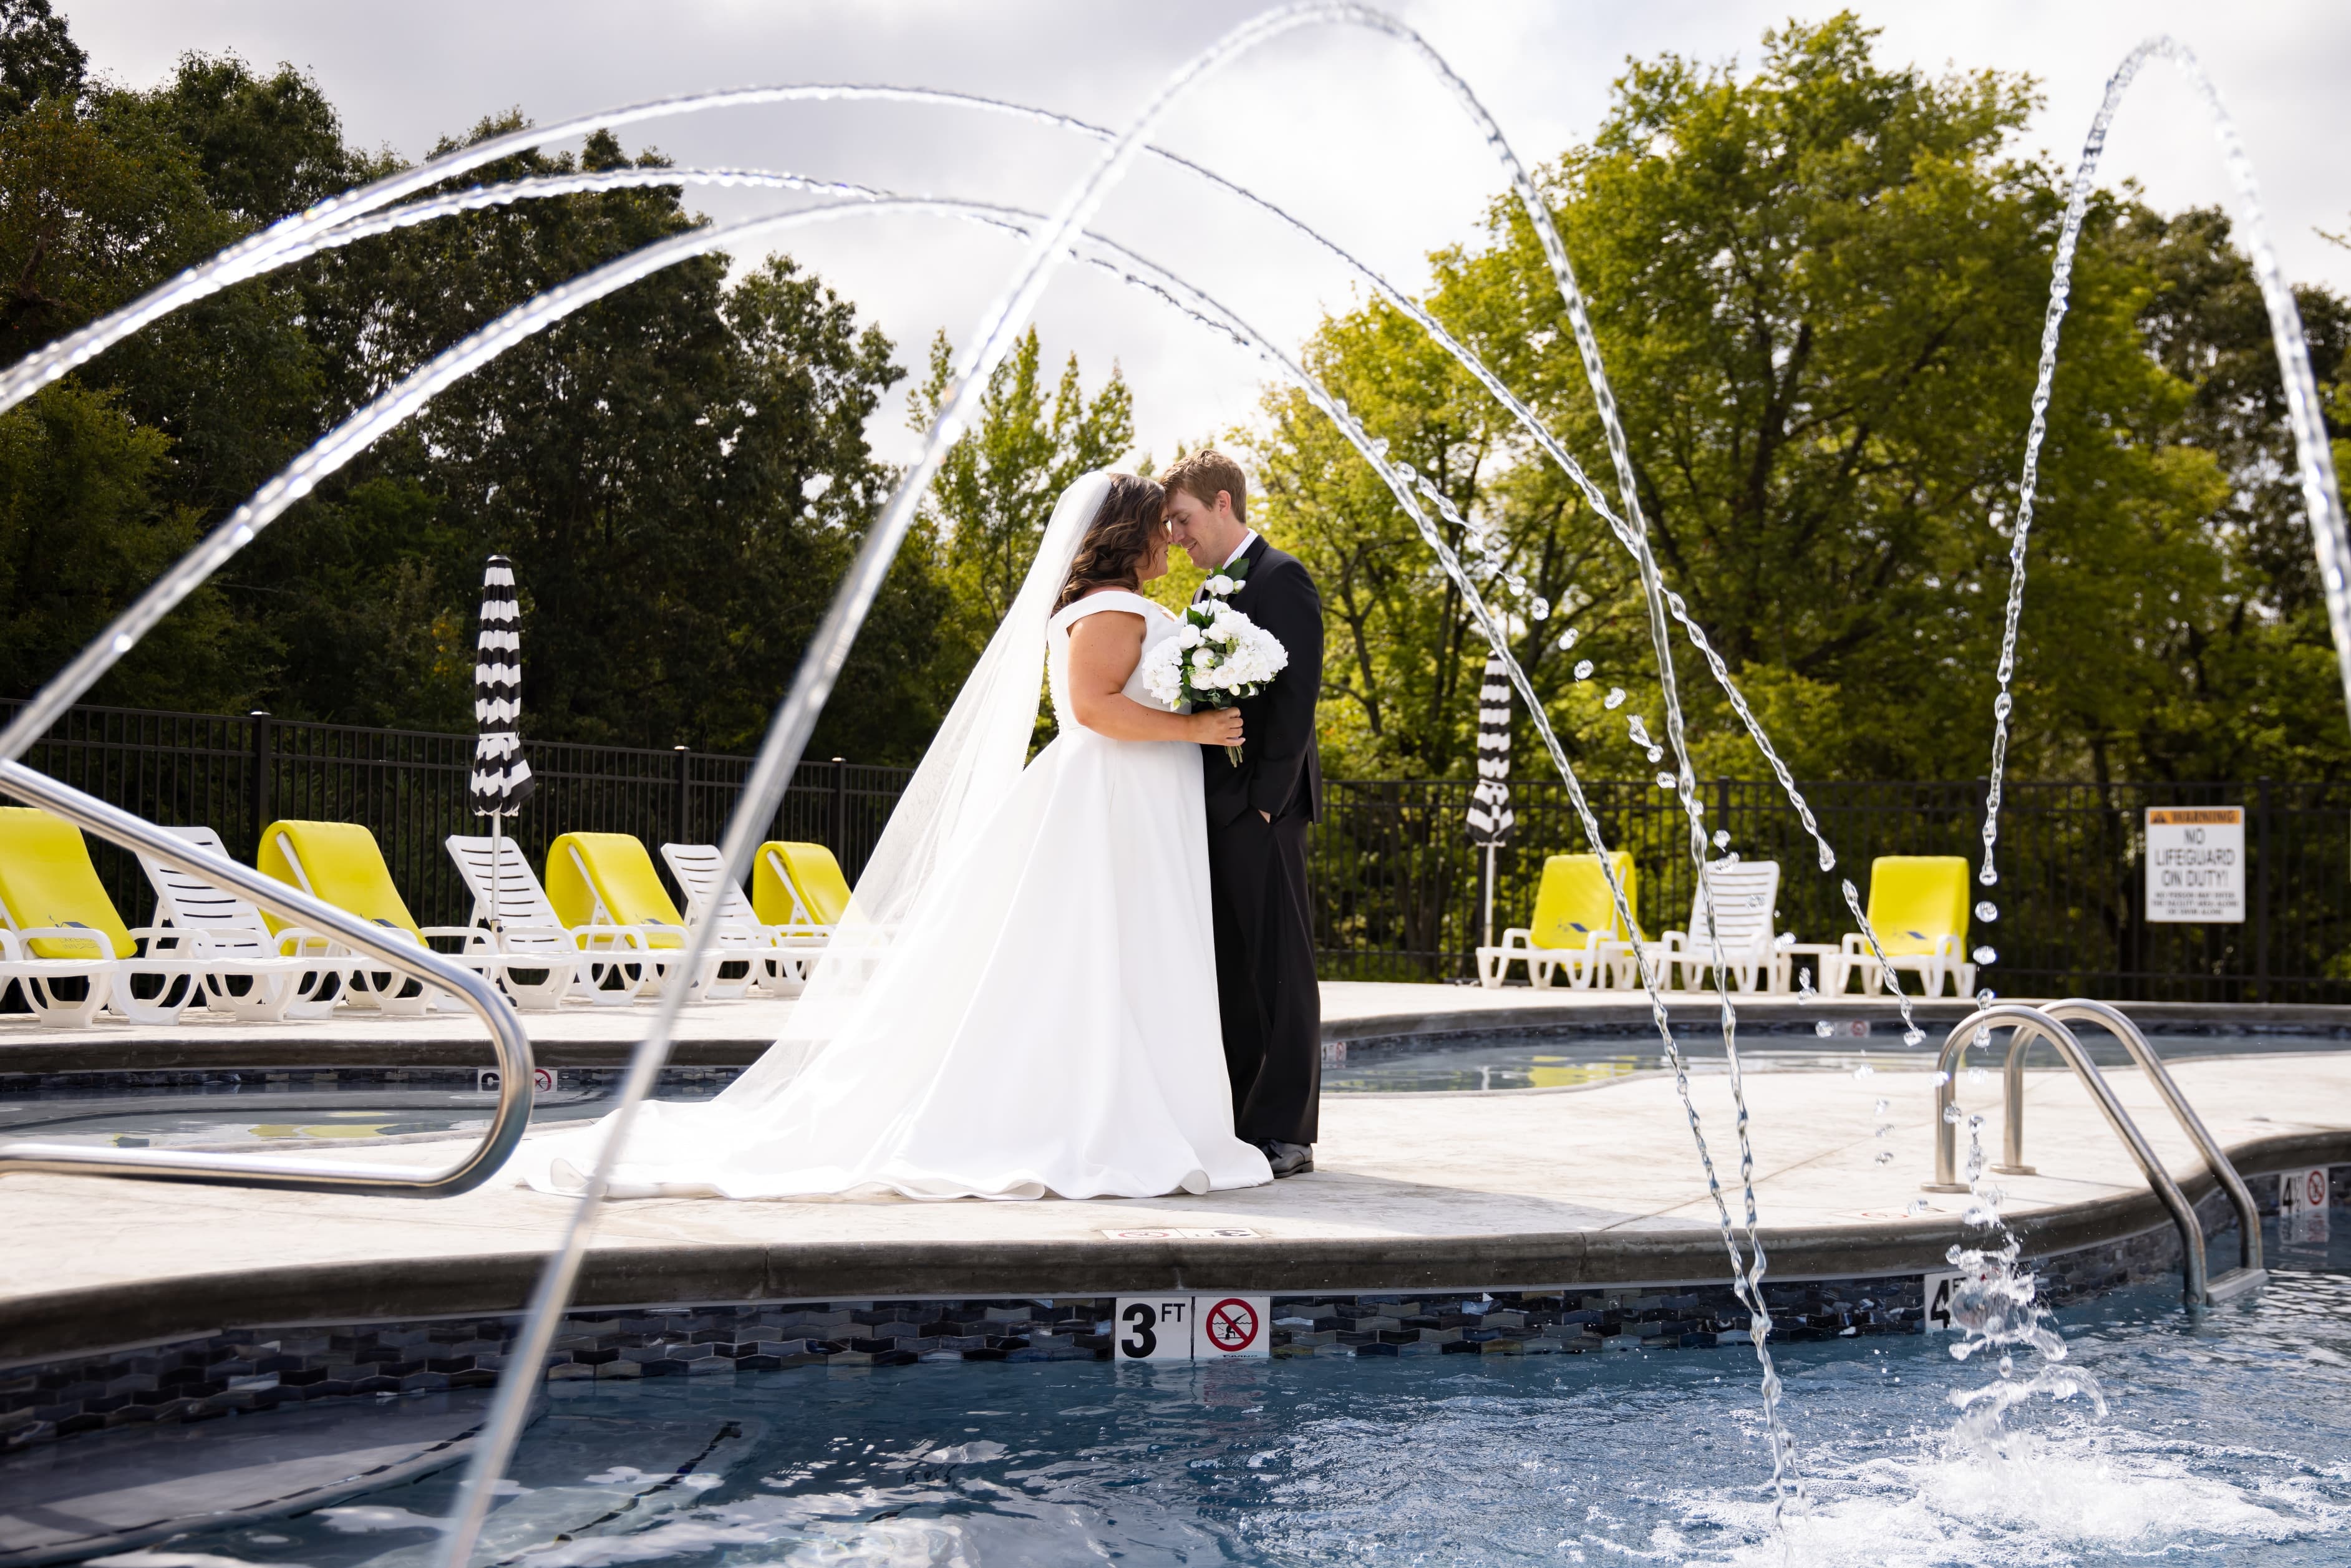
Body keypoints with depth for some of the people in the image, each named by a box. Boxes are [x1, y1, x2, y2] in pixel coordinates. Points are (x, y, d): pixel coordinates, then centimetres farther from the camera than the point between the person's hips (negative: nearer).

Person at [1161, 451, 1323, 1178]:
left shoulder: (1280, 578, -6)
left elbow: (1297, 695, -14)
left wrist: (1265, 797, -18)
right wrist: (1191, 803, 10)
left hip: (1260, 806, -9)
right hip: (1215, 809, 9)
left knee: (1277, 971, -4)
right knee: (1231, 974, 10)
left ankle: (1283, 1133, -1)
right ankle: (1242, 1124, 15)